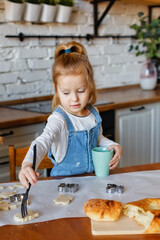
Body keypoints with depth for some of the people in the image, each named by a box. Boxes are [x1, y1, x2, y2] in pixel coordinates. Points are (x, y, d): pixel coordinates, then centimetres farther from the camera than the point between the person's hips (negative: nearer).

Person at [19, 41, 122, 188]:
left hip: (93, 177, 5)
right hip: (65, 180, -5)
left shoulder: (93, 113, 1)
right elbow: (42, 142, -37)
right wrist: (27, 165, -56)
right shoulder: (59, 120, -19)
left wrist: (113, 146, 2)